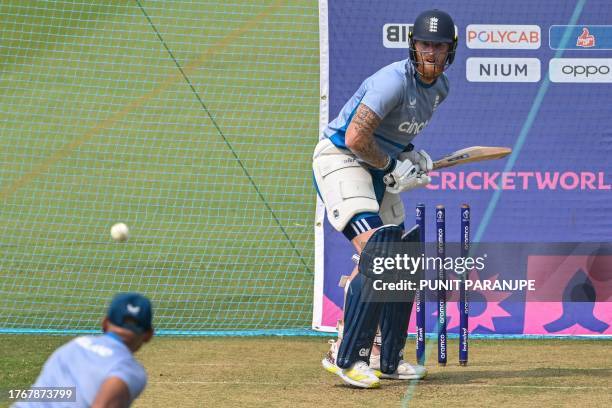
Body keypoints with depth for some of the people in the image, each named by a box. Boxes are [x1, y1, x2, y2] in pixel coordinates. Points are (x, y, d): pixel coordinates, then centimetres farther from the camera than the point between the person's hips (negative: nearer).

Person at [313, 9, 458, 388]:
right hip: (340, 159, -10)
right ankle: (345, 357, -21)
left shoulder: (440, 87, 5)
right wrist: (393, 166, -16)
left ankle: (386, 360, 21)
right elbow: (355, 137, -29)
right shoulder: (395, 80, -24)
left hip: (380, 168, 10)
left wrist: (409, 153, 6)